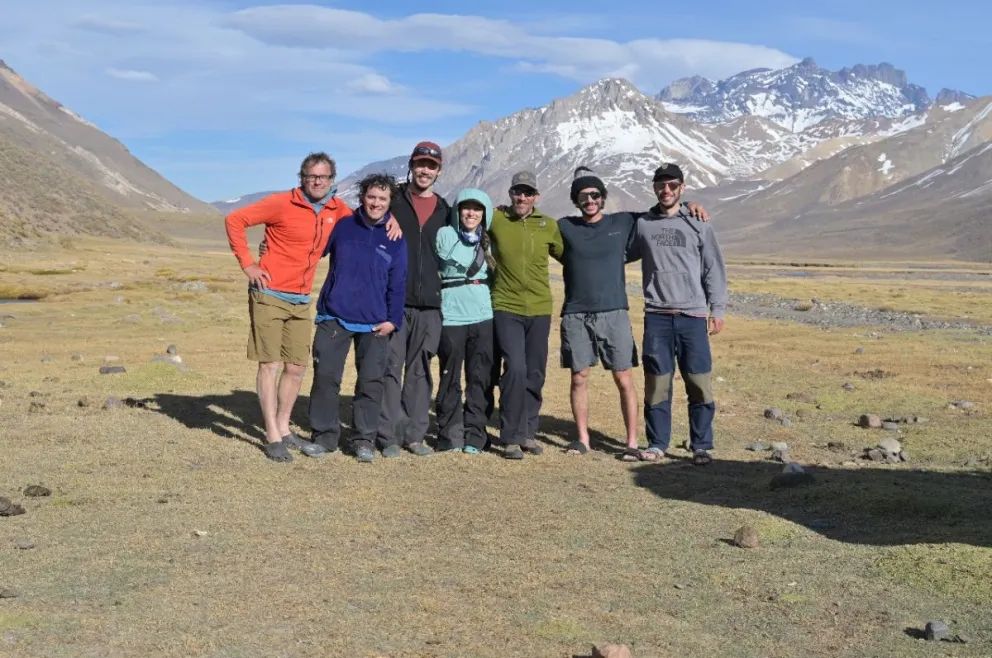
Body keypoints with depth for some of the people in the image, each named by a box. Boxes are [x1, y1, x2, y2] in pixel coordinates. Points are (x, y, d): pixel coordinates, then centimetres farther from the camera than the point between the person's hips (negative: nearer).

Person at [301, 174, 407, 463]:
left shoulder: (396, 239, 4)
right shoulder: (342, 226, 5)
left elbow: (398, 284, 3)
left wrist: (394, 319, -5)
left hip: (374, 324, 0)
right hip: (334, 318, 0)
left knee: (371, 382, 2)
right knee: (325, 377, 0)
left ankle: (364, 439, 12)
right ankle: (324, 436, 10)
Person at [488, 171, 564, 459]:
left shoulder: (549, 226, 2)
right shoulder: (495, 219, -3)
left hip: (540, 310, 3)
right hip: (506, 308, -3)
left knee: (535, 374, 8)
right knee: (515, 369, -14)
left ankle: (528, 432, 23)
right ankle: (511, 437, -2)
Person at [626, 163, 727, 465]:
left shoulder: (699, 225, 7)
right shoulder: (642, 224, 11)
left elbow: (714, 270, 7)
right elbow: (624, 254, 26)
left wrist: (717, 310, 2)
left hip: (693, 317, -1)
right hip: (657, 317, 1)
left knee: (699, 384, -2)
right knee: (657, 383, 2)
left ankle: (701, 446, 7)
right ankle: (657, 443, 13)